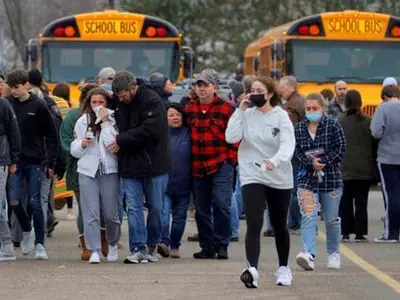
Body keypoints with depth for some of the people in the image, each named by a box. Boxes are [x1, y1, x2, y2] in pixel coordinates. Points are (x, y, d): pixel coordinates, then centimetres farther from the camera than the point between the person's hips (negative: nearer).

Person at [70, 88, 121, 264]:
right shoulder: (82, 122, 10)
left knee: (111, 213, 4)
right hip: (88, 170, 2)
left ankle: (113, 244, 28)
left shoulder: (113, 121, 1)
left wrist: (105, 122, -12)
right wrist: (82, 144, -8)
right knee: (90, 213, -6)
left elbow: (113, 144, -13)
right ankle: (94, 251, -7)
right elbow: (74, 150, 14)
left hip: (109, 170, -2)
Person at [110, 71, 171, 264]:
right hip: (129, 165, 5)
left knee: (156, 207, 6)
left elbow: (149, 130, -20)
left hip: (154, 165, -5)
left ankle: (152, 245, 20)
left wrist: (121, 140, -15)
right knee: (133, 208, -3)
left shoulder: (152, 102, -12)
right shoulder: (121, 104, 8)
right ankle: (138, 249, -4)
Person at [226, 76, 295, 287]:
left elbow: (288, 145, -19)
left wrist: (275, 161, -38)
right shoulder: (247, 115, 0)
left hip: (279, 179, 0)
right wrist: (240, 110, -13)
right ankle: (252, 269, -28)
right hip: (252, 177, 0)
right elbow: (231, 137, -12)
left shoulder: (281, 117, -6)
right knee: (254, 224, -17)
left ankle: (283, 268, 34)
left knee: (279, 226, 15)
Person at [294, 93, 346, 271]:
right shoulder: (298, 129, 6)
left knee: (331, 219, 10)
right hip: (307, 178, 1)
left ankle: (333, 253, 28)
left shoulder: (333, 126, -1)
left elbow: (340, 150, -7)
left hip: (331, 178, -1)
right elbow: (296, 152, 0)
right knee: (308, 216, -15)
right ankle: (309, 254, -25)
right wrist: (311, 163, -17)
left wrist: (322, 162, -17)